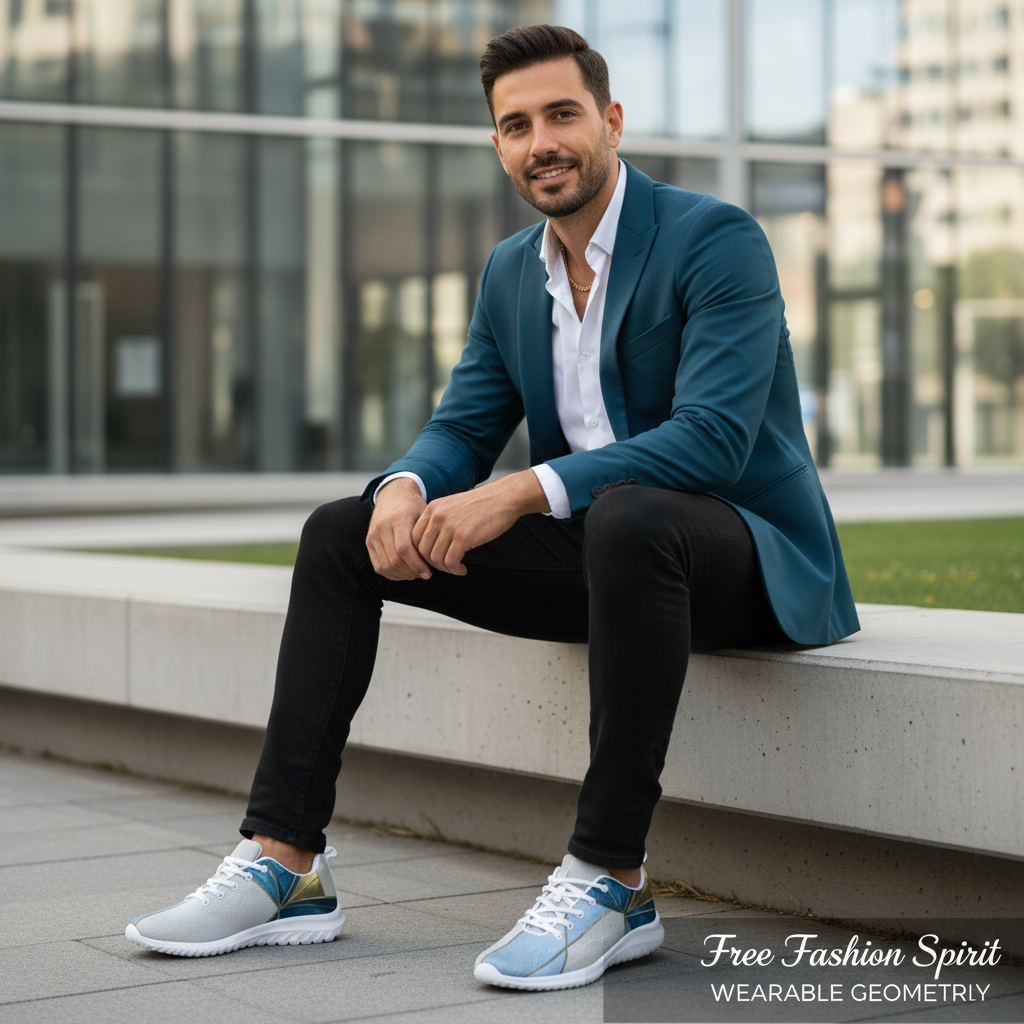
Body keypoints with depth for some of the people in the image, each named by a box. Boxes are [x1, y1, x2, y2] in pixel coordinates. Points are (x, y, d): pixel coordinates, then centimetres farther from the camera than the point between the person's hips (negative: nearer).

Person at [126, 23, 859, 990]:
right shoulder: (511, 270, 10)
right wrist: (406, 488, -15)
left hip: (743, 553, -7)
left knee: (628, 519, -42)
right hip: (593, 550, 7)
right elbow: (461, 428, 11)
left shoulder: (716, 238, -13)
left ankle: (609, 881, -33)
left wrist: (520, 492, -32)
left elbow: (714, 435, -25)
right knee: (342, 533, -2)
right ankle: (284, 862, -8)